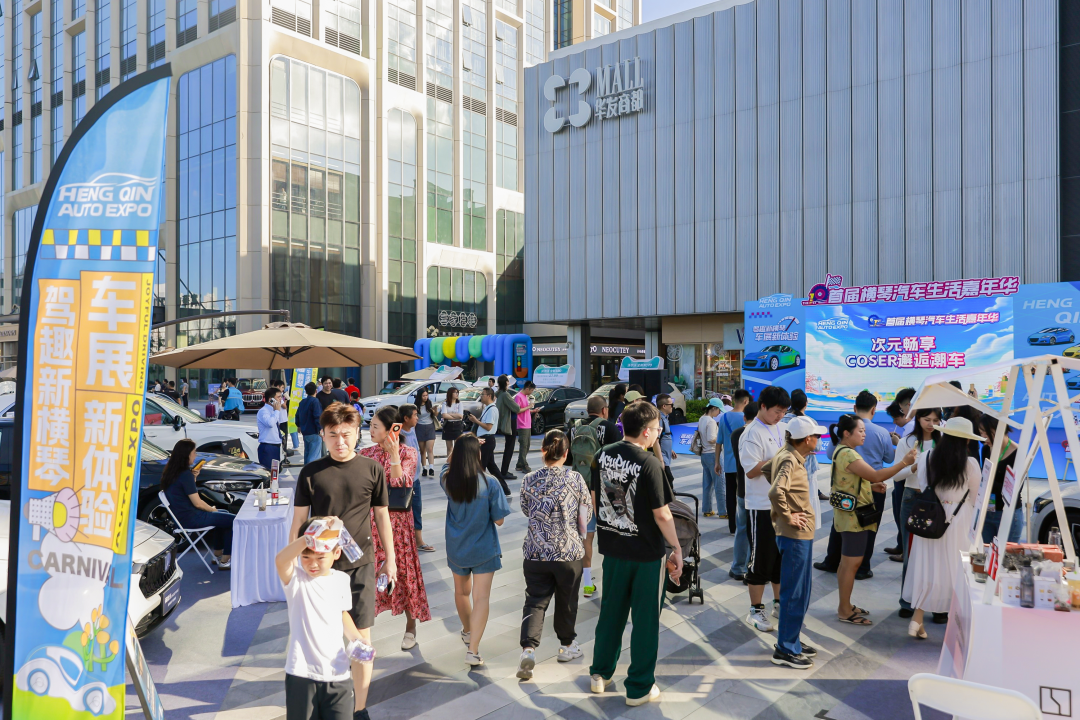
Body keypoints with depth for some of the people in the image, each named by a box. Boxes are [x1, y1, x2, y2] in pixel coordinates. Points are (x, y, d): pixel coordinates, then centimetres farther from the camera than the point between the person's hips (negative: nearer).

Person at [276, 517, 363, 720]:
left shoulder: (342, 580, 1)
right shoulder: (296, 580, -11)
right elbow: (280, 560, -34)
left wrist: (356, 639, 1)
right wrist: (309, 537, -50)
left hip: (337, 673, 2)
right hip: (302, 674, -2)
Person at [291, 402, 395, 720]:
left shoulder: (372, 470, -2)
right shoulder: (311, 473, -2)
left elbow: (382, 515, 7)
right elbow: (298, 520, 3)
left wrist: (390, 558, 9)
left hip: (360, 565, 0)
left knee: (362, 637, 2)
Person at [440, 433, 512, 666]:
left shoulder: (447, 481, -10)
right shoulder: (489, 484, -19)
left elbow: (449, 462, 14)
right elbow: (499, 519, -12)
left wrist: (462, 446, 17)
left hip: (456, 549, 4)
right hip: (483, 550, -4)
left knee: (462, 591, 24)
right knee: (481, 597, -1)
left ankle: (467, 631, 47)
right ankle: (473, 650, -9)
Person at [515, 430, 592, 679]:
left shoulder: (529, 480, -4)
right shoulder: (575, 479, -10)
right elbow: (585, 516, -3)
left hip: (535, 553, 1)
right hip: (569, 552, -1)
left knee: (534, 602, 9)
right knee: (566, 601, 17)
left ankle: (528, 648, -7)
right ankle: (567, 646, 34)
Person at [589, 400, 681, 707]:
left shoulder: (602, 455, -3)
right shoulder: (650, 464, -21)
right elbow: (662, 514, -18)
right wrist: (677, 548, -6)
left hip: (612, 547, 5)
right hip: (647, 552, -5)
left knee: (611, 611, 21)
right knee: (645, 619, 10)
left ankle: (600, 673, 33)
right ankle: (639, 688, 21)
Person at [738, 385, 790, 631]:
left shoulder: (782, 428, 9)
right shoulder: (752, 434, -15)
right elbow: (751, 471, -21)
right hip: (761, 506, -8)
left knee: (782, 555, 17)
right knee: (761, 559, 2)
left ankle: (779, 603, 32)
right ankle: (756, 610, 14)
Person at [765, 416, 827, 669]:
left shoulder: (787, 455, 7)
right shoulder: (790, 461, -21)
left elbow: (766, 470, 24)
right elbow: (775, 492, -35)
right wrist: (788, 515, -21)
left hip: (801, 534, 10)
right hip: (796, 534, -10)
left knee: (801, 590, 19)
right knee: (795, 593, 0)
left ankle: (790, 640, 31)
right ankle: (785, 650, 11)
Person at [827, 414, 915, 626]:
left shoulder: (842, 451, 13)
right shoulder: (847, 454, -21)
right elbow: (876, 475, -25)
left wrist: (871, 486, 6)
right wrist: (904, 463, -22)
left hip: (850, 515, 11)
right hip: (853, 516, -11)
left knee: (847, 562, 16)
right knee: (851, 563, -3)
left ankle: (845, 606, 26)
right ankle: (844, 611, 6)